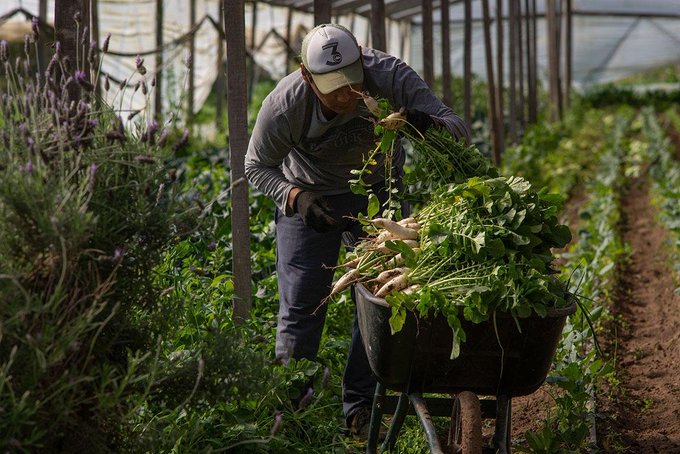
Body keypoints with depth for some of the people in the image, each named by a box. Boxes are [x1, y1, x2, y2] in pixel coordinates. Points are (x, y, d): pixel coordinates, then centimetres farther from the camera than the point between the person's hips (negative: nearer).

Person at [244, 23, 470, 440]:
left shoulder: (391, 76, -32)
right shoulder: (284, 106, -31)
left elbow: (459, 130, -31)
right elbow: (257, 167, -11)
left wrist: (430, 124, -55)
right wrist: (296, 198, -30)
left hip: (377, 190, 1)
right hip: (308, 196, -1)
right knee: (301, 303, -6)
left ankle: (361, 410, 7)